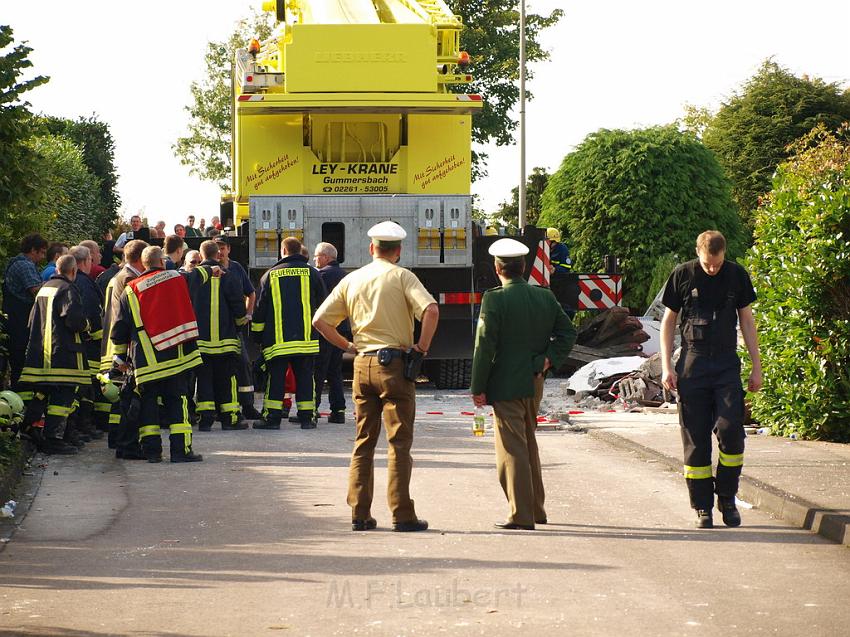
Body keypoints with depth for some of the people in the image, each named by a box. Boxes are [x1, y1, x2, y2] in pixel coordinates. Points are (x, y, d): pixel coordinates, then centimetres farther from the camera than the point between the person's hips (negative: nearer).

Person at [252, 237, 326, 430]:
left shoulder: (270, 275, 4)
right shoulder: (312, 273, 4)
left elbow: (260, 309, 7)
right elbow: (322, 304, 13)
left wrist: (257, 335, 17)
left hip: (277, 339, -1)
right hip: (307, 338, 1)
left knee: (275, 378, 4)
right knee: (305, 377, 6)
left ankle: (272, 417, 1)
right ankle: (307, 417, 4)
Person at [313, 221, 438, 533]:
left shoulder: (351, 279, 10)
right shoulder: (401, 276, -3)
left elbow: (320, 321, 8)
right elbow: (431, 310, -19)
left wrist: (348, 346, 12)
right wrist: (422, 346, -8)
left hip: (363, 364, 4)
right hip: (395, 363, -4)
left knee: (363, 442, 11)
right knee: (399, 442, -1)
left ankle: (360, 514, 10)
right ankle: (402, 515, -3)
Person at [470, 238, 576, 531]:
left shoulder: (494, 299, -13)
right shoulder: (546, 297, 6)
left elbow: (485, 345, -14)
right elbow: (567, 332, 7)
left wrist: (478, 388, -9)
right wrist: (548, 360, 2)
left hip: (506, 386, -7)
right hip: (534, 385, 7)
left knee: (512, 450, -2)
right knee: (528, 445, 20)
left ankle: (521, 515, -2)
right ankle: (535, 509, 27)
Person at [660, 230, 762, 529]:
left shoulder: (737, 275, 4)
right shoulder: (682, 275, 1)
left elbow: (747, 321, 12)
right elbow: (668, 320, 8)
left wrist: (756, 367, 9)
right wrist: (667, 366, 1)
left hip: (727, 363, 1)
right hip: (693, 363, 0)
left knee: (731, 429, -13)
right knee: (695, 437, -1)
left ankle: (727, 497, 4)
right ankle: (703, 507, 6)